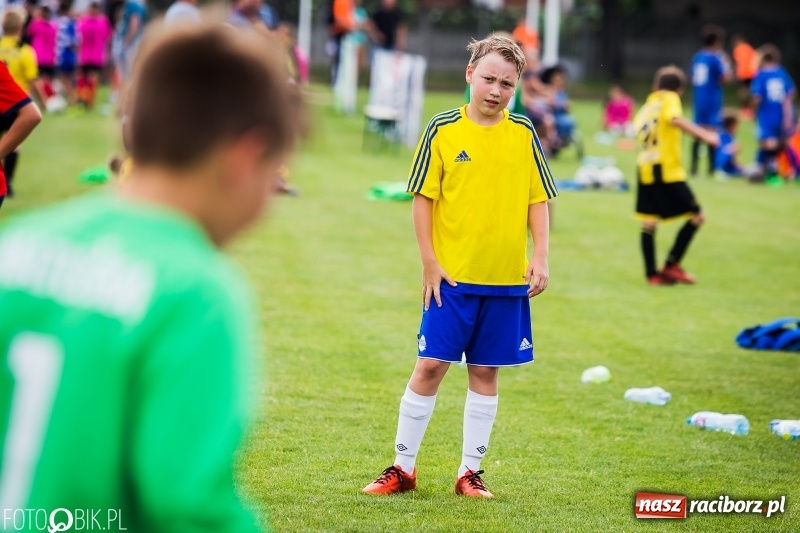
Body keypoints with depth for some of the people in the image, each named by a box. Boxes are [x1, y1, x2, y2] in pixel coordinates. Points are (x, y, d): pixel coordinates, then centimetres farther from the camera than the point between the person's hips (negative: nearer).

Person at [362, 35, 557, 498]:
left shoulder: (524, 134, 2)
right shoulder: (444, 130, -4)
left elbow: (538, 200, 7)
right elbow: (423, 198, -1)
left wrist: (541, 256, -3)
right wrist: (430, 262, -6)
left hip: (506, 278, 2)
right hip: (451, 275, -2)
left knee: (485, 371, 7)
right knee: (431, 365, -2)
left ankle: (471, 471, 16)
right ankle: (403, 468, 8)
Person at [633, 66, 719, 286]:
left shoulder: (648, 103, 17)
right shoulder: (669, 99, -2)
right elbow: (675, 119, -21)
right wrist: (704, 134, -29)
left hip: (644, 169, 7)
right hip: (667, 171, -7)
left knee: (648, 223, 9)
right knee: (696, 216, 2)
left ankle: (652, 273, 9)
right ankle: (672, 264, -1)